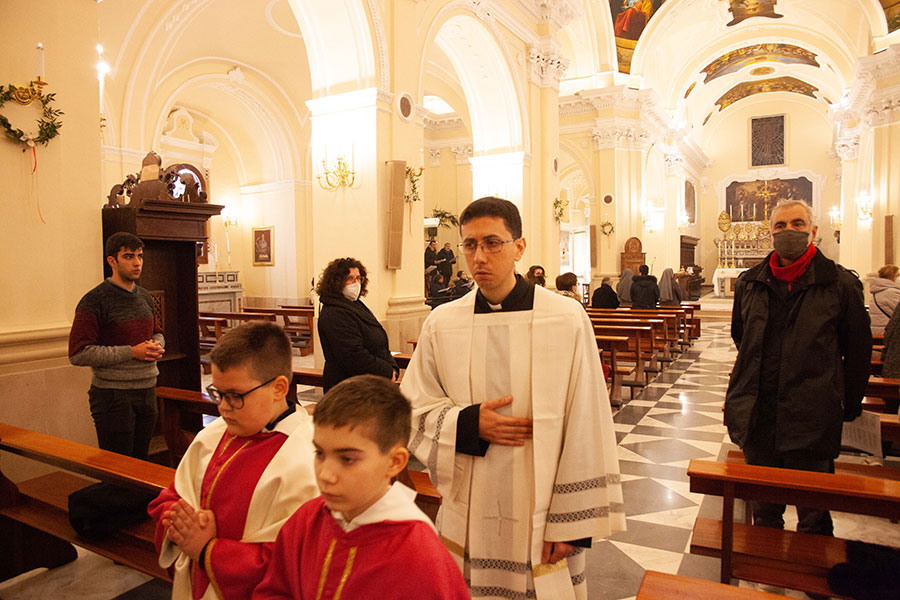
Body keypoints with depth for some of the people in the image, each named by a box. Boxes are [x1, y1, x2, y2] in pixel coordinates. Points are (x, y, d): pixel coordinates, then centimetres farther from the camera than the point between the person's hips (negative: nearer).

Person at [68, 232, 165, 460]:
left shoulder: (145, 297, 11)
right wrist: (131, 352, -19)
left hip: (147, 390, 7)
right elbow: (78, 354, -17)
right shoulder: (95, 301, -11)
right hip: (113, 395, -6)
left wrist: (157, 346, 0)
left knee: (141, 463, 17)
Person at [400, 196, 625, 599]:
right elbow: (412, 408, 4)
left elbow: (585, 427, -9)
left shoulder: (567, 321, -10)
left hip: (541, 519, -2)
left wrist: (572, 522, -9)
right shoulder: (442, 324, -2)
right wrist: (469, 424, -14)